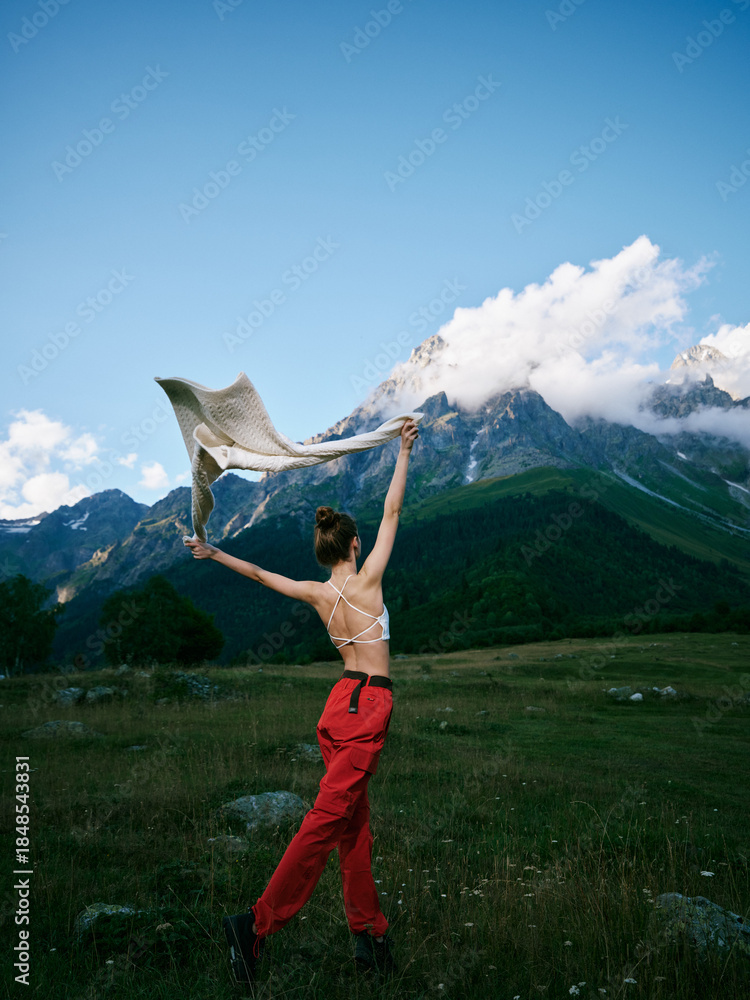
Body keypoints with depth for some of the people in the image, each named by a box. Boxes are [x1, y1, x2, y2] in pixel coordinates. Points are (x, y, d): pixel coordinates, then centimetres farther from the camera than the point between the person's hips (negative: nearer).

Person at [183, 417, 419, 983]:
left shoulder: (316, 593, 3)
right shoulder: (367, 580, -11)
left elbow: (262, 574, 15)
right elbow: (392, 511, -7)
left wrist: (215, 553, 29)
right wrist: (404, 452, 0)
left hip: (342, 703, 7)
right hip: (368, 705, -7)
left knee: (355, 823, 11)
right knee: (330, 817, -6)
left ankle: (369, 933, 20)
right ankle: (260, 924, -7)